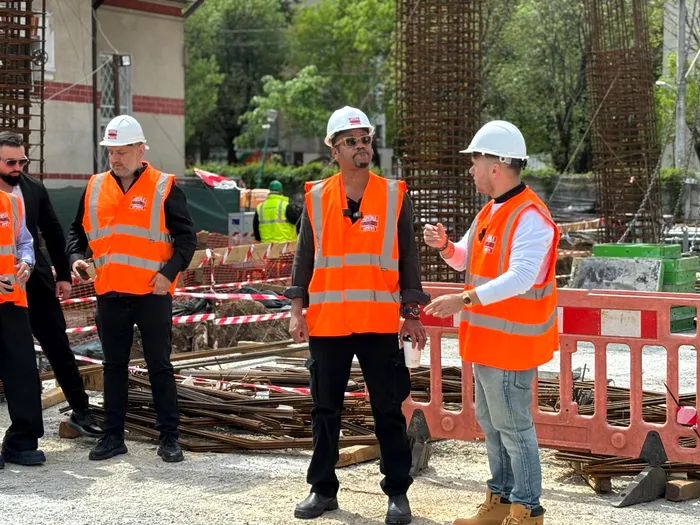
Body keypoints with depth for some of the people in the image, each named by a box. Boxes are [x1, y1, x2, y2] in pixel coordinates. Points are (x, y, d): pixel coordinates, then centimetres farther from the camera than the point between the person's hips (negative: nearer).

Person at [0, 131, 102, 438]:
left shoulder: (34, 189, 3)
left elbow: (53, 233, 10)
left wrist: (63, 275, 8)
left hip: (37, 283, 3)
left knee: (60, 349, 7)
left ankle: (80, 412, 15)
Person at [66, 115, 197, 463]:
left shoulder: (164, 188, -3)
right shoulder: (95, 188, 9)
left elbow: (186, 237, -3)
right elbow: (78, 231, 19)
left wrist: (170, 271, -15)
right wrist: (76, 257, 0)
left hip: (152, 294, -4)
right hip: (109, 294, 4)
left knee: (159, 366, 3)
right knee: (114, 366, 11)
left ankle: (169, 437, 10)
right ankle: (113, 436, 19)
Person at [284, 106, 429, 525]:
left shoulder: (395, 196, 2)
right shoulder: (316, 197, 5)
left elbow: (408, 257, 4)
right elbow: (304, 257, 7)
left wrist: (412, 314, 1)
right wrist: (297, 310, 0)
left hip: (379, 323, -1)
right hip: (326, 322, 2)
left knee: (388, 411, 3)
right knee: (326, 410, 10)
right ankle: (323, 489, 21)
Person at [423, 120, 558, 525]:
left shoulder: (530, 217, -19)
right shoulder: (492, 211, 13)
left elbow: (520, 277, -30)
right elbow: (466, 261, 20)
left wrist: (465, 300, -37)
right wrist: (445, 246, -1)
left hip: (511, 341, -10)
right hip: (488, 338, 10)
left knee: (512, 425, -3)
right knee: (489, 419, 18)